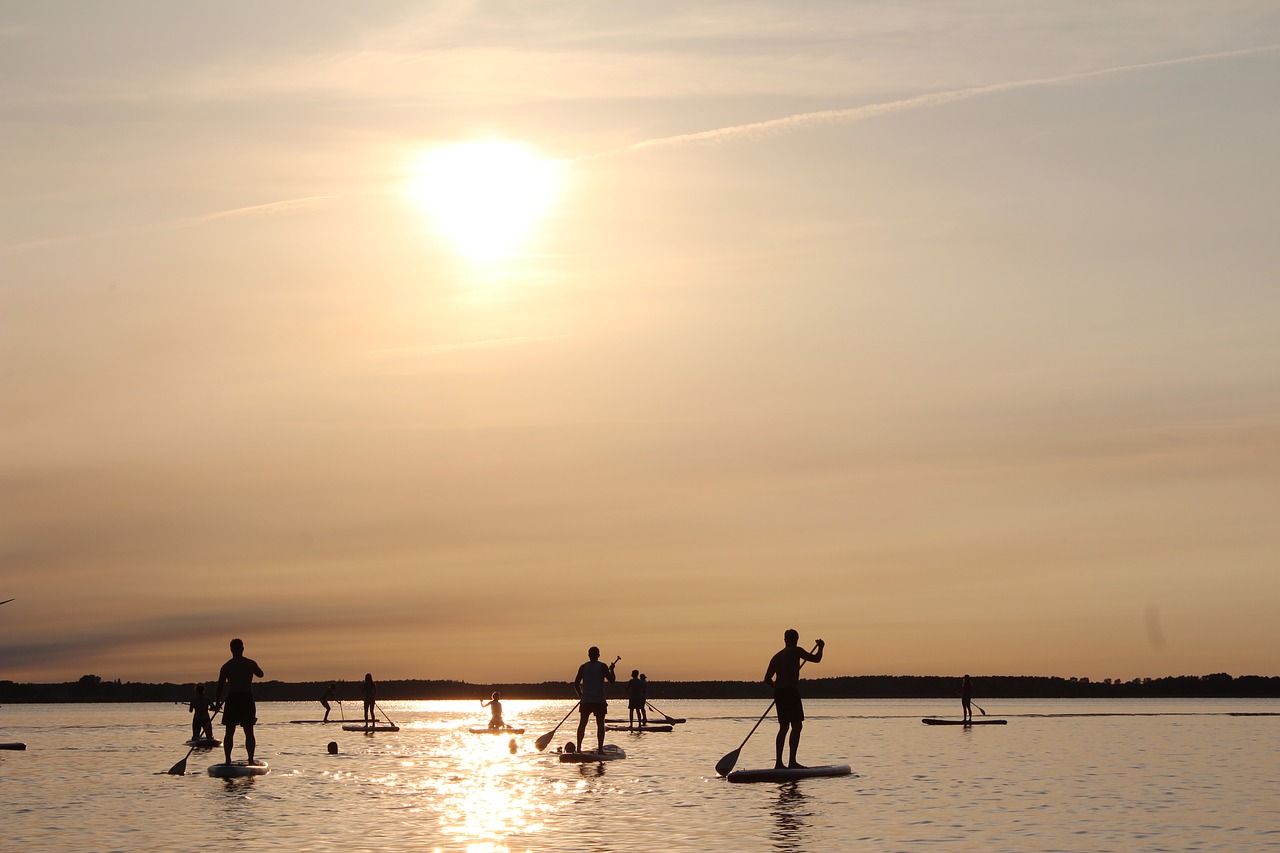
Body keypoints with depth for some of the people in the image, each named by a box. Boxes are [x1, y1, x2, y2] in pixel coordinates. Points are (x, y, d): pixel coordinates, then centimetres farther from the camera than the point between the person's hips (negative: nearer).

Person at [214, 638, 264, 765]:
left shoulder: (226, 666, 0)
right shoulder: (250, 663, 1)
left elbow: (219, 686, 0)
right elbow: (260, 674, 21)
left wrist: (217, 702, 10)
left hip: (232, 699, 0)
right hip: (247, 698, 0)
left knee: (229, 732, 5)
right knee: (249, 732, 4)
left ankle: (228, 760, 1)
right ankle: (251, 760, -1)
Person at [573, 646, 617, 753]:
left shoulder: (583, 667, 4)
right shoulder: (602, 666, -4)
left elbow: (576, 683, 4)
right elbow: (612, 679, -6)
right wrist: (611, 670, 11)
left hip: (585, 701, 2)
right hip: (599, 700, -2)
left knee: (582, 724, 9)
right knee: (600, 724, 2)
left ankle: (579, 748, 4)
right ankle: (600, 748, -4)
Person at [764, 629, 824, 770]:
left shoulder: (777, 656, 16)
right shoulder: (796, 651, -4)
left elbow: (767, 678, 16)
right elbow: (816, 659, -1)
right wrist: (821, 647, 18)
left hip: (779, 693, 7)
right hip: (791, 692, -7)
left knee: (783, 727, 12)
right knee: (797, 726, -6)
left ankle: (778, 762, 10)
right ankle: (792, 761, -13)